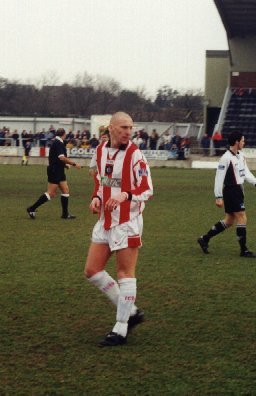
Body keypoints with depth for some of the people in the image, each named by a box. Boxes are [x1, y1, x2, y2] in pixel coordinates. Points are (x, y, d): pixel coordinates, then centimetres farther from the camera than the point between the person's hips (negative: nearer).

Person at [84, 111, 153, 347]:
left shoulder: (134, 154, -12)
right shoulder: (101, 150, 7)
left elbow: (147, 189, -15)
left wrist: (125, 195, -32)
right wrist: (96, 198, 3)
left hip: (127, 221, -7)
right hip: (105, 220, 7)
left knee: (125, 274, -3)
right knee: (92, 271, 6)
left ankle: (121, 330, 3)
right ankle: (131, 311, 18)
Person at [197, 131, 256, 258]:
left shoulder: (241, 156, 11)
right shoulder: (226, 158, -17)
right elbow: (219, 178, -16)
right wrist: (218, 197, -17)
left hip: (238, 190, 9)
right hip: (231, 191, -9)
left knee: (229, 221, 12)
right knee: (242, 218, -7)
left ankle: (204, 239, 22)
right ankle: (244, 250, 0)